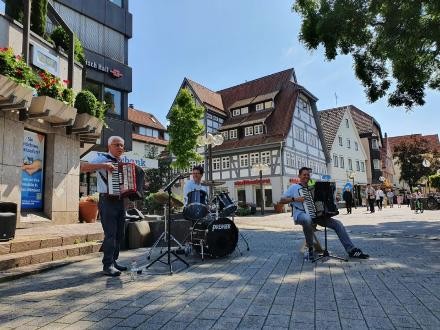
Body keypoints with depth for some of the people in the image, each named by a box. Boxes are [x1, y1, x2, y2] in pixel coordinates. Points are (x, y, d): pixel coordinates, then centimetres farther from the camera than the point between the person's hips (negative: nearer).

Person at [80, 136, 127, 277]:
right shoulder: (102, 158, -4)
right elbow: (82, 167, -18)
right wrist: (103, 165, -26)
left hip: (120, 201, 7)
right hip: (107, 200, -7)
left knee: (119, 234, 11)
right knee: (110, 233, -10)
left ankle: (113, 261, 22)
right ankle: (108, 266, -3)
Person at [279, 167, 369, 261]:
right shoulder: (294, 187, 6)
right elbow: (282, 200, -1)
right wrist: (295, 199, -16)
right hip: (300, 214, -6)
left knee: (337, 223, -9)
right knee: (308, 219, -43)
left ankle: (351, 250, -6)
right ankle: (310, 248, -22)